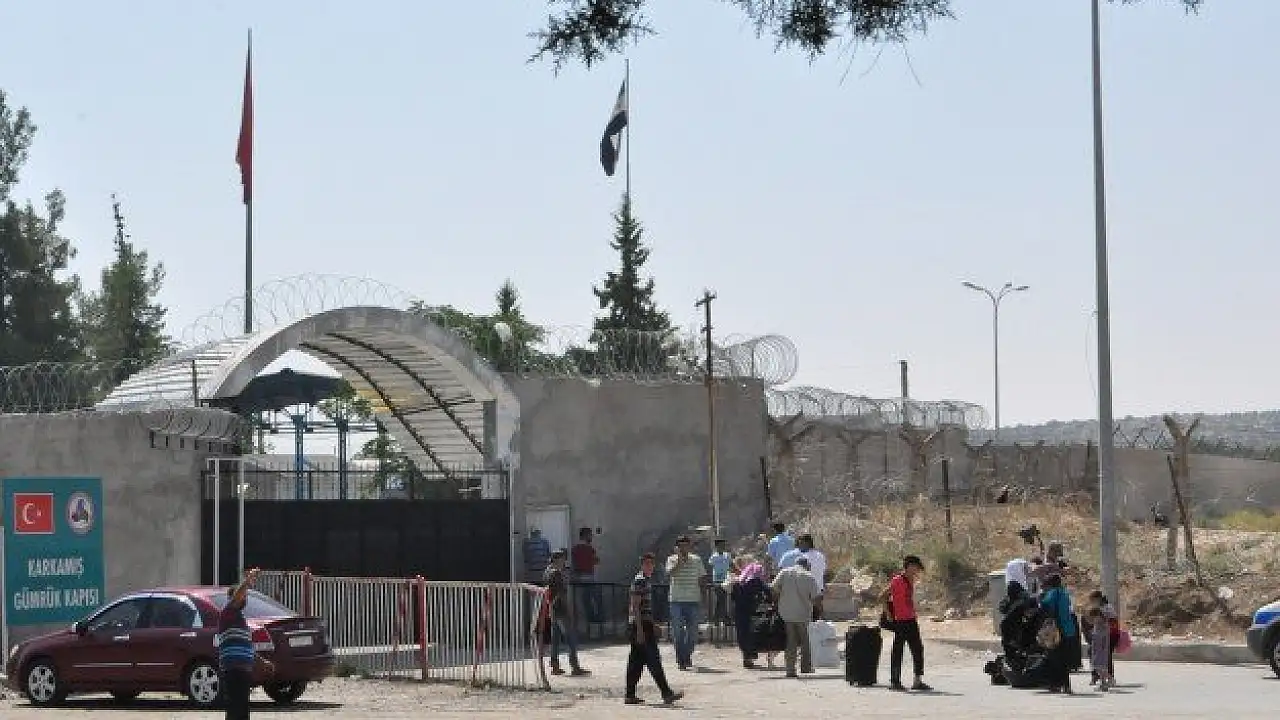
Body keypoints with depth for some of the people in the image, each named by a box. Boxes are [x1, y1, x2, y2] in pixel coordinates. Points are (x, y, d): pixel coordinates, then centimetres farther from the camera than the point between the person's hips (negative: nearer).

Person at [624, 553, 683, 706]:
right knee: (653, 660, -10)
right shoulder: (639, 581, -13)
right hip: (640, 625, -10)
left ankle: (630, 695, 12)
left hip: (645, 625, 10)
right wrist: (640, 630, -21)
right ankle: (667, 694, -11)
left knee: (636, 661, 10)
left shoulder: (647, 580, 17)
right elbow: (635, 607, -17)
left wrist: (652, 627, 26)